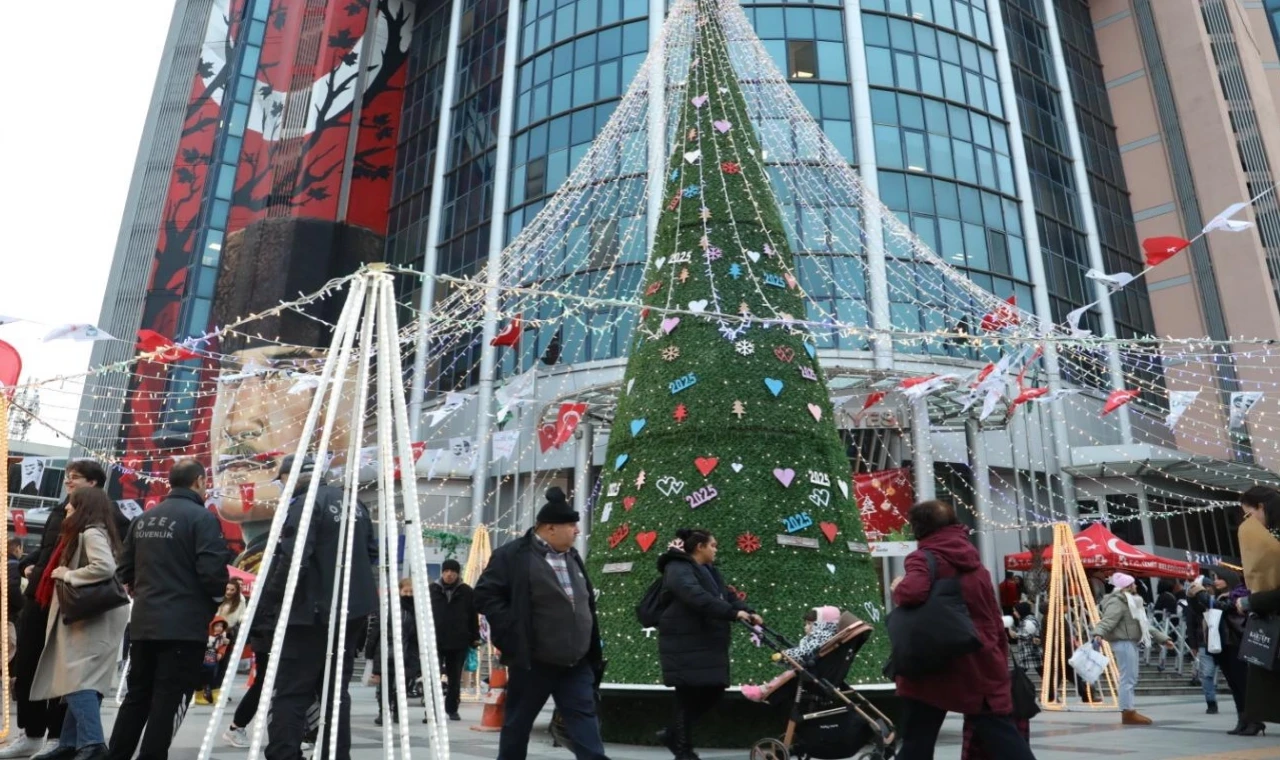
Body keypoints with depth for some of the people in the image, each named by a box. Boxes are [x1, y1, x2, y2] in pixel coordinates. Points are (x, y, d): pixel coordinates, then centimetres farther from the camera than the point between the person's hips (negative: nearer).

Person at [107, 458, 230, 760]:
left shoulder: (144, 518, 11)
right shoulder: (201, 517, -13)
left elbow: (124, 570, 14)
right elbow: (213, 572, -19)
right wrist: (221, 593, 0)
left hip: (142, 623, 8)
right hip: (184, 625, -7)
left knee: (137, 695, 18)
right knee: (168, 701, 0)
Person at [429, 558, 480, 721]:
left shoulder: (467, 592, 1)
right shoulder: (432, 590, 1)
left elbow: (473, 616, 4)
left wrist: (475, 638, 2)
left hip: (459, 642, 1)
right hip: (435, 641, -1)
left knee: (455, 678, 11)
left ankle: (452, 709, 23)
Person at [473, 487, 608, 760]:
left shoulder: (571, 556, 12)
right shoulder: (513, 555, -11)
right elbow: (485, 594, -12)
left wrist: (593, 651, 13)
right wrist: (514, 632, -17)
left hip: (576, 662, 6)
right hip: (533, 661, -6)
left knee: (585, 721, 2)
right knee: (518, 724, 11)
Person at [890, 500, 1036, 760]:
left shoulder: (925, 559, -9)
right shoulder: (975, 565, 13)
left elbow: (913, 593, -30)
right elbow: (995, 623, 15)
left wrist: (899, 587, -8)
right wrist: (1000, 664, 22)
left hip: (932, 670, -6)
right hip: (981, 669, 6)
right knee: (1005, 739, 13)